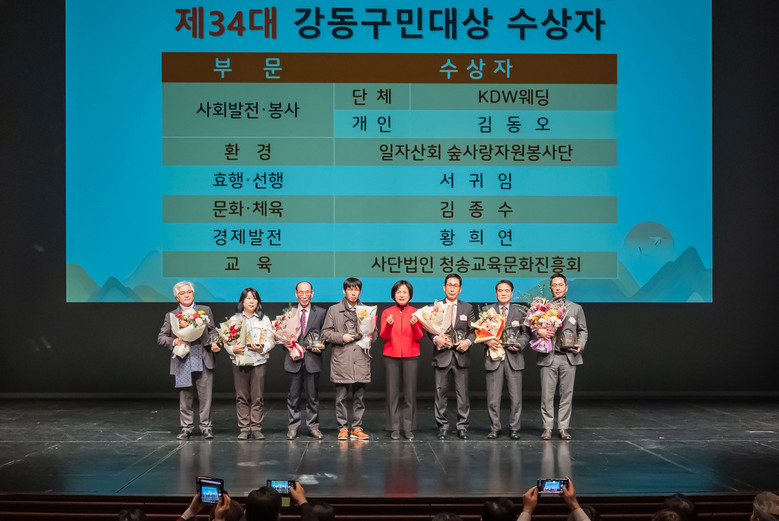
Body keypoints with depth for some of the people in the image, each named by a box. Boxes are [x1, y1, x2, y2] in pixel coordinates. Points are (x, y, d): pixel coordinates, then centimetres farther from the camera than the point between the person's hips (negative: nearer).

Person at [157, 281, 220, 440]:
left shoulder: (205, 310, 13)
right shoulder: (171, 316, 11)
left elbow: (212, 331, 12)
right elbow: (161, 337, 10)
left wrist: (213, 343, -7)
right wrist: (173, 342, -9)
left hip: (203, 359, 0)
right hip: (182, 361, 0)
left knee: (205, 396, -1)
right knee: (185, 397, 4)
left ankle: (206, 427, 7)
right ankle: (186, 427, 13)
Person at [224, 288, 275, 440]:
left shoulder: (264, 319, 11)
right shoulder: (234, 319, 11)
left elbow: (271, 340, 5)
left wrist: (262, 348, -13)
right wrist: (233, 349, -12)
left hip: (258, 361, 0)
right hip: (239, 361, 0)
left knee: (257, 397, -2)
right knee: (241, 397, 0)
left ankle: (256, 428, 4)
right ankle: (244, 429, 6)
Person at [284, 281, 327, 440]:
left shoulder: (321, 312, 7)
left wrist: (321, 347, -9)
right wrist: (285, 343, -8)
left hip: (312, 359, 0)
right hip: (294, 359, 1)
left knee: (312, 395, 4)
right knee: (293, 395, 4)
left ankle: (313, 426, 15)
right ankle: (293, 426, 13)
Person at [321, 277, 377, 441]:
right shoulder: (334, 310, 7)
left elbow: (374, 332, 21)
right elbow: (326, 332, 5)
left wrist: (371, 335, -2)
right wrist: (341, 337, -10)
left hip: (361, 359, 2)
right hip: (341, 358, -2)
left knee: (359, 397, 4)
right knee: (341, 397, -1)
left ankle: (357, 428, 11)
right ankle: (343, 428, 7)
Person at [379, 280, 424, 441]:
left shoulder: (415, 313, 7)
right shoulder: (387, 312, 7)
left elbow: (418, 337, 1)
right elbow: (383, 336, 2)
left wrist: (414, 325, -17)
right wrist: (389, 325, -17)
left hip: (410, 356, 0)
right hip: (391, 356, 0)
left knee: (410, 393, -2)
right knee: (392, 392, -2)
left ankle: (409, 428, 4)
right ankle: (394, 429, 3)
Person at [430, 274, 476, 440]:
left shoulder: (467, 308, 12)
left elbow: (473, 330, 8)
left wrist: (468, 341, -11)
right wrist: (436, 338, -15)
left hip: (461, 355, 1)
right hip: (442, 355, -1)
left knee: (462, 392, 1)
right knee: (441, 392, 1)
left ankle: (462, 427, 8)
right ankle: (442, 426, 10)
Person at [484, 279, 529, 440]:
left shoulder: (520, 312, 9)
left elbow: (526, 333, 8)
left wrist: (519, 344, -10)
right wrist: (488, 341, -13)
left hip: (513, 357, 0)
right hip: (494, 357, 0)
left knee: (516, 397, 2)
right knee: (493, 398, 1)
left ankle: (514, 428, 12)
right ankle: (495, 428, 11)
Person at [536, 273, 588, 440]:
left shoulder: (576, 308, 13)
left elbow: (583, 330, 16)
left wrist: (580, 345, -2)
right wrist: (539, 331, -12)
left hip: (569, 357, 1)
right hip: (548, 356, -1)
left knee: (566, 394, 2)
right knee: (547, 395, -1)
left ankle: (563, 427, 10)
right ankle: (547, 427, 7)